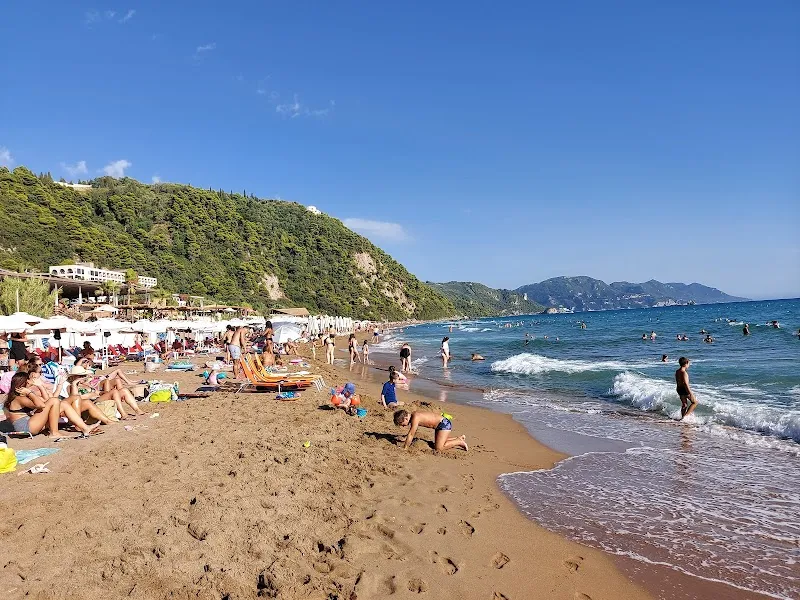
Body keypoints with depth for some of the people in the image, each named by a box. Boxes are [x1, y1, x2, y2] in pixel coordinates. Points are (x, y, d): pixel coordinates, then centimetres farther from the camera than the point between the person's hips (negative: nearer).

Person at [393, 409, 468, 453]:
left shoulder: (415, 418, -24)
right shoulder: (413, 416, 5)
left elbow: (411, 435, -22)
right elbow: (411, 432, 21)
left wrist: (405, 448, -15)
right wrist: (405, 440, 19)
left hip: (444, 423, -10)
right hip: (439, 425, 10)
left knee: (438, 448, -12)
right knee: (437, 443, 21)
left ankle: (460, 442, 1)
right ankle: (460, 438, 28)